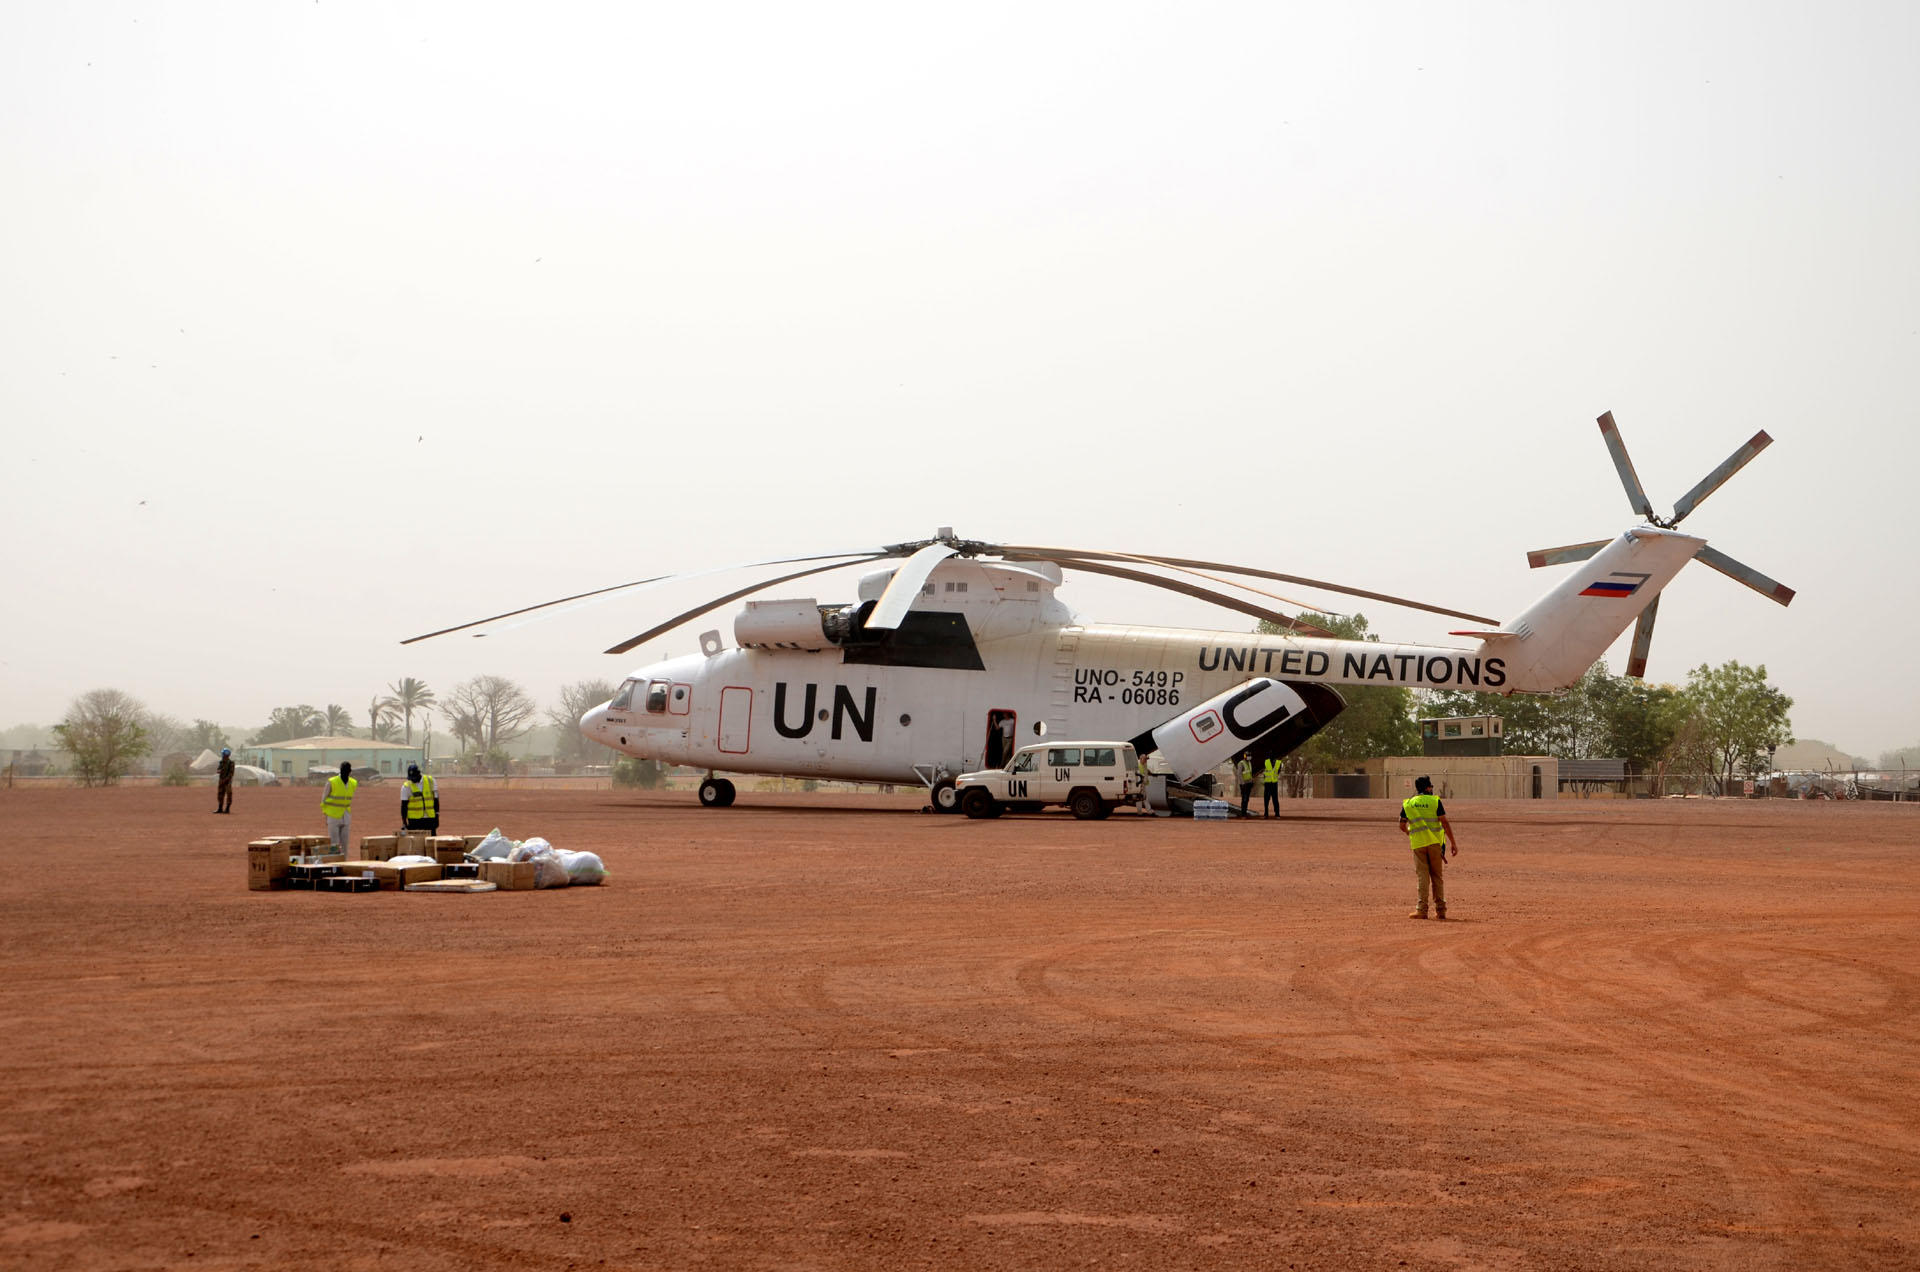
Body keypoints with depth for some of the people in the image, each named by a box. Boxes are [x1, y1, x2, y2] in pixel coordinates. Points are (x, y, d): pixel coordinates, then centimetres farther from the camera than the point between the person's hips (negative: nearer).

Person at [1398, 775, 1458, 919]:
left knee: (1422, 876, 3)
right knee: (1437, 876, 8)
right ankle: (1440, 910, 8)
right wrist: (1453, 843, -3)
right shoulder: (1435, 801, 0)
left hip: (1418, 844, 1)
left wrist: (1409, 833, 32)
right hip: (1435, 842, -1)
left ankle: (1422, 910, -4)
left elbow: (1402, 826, 10)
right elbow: (1445, 823, -6)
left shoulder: (1407, 803, 6)